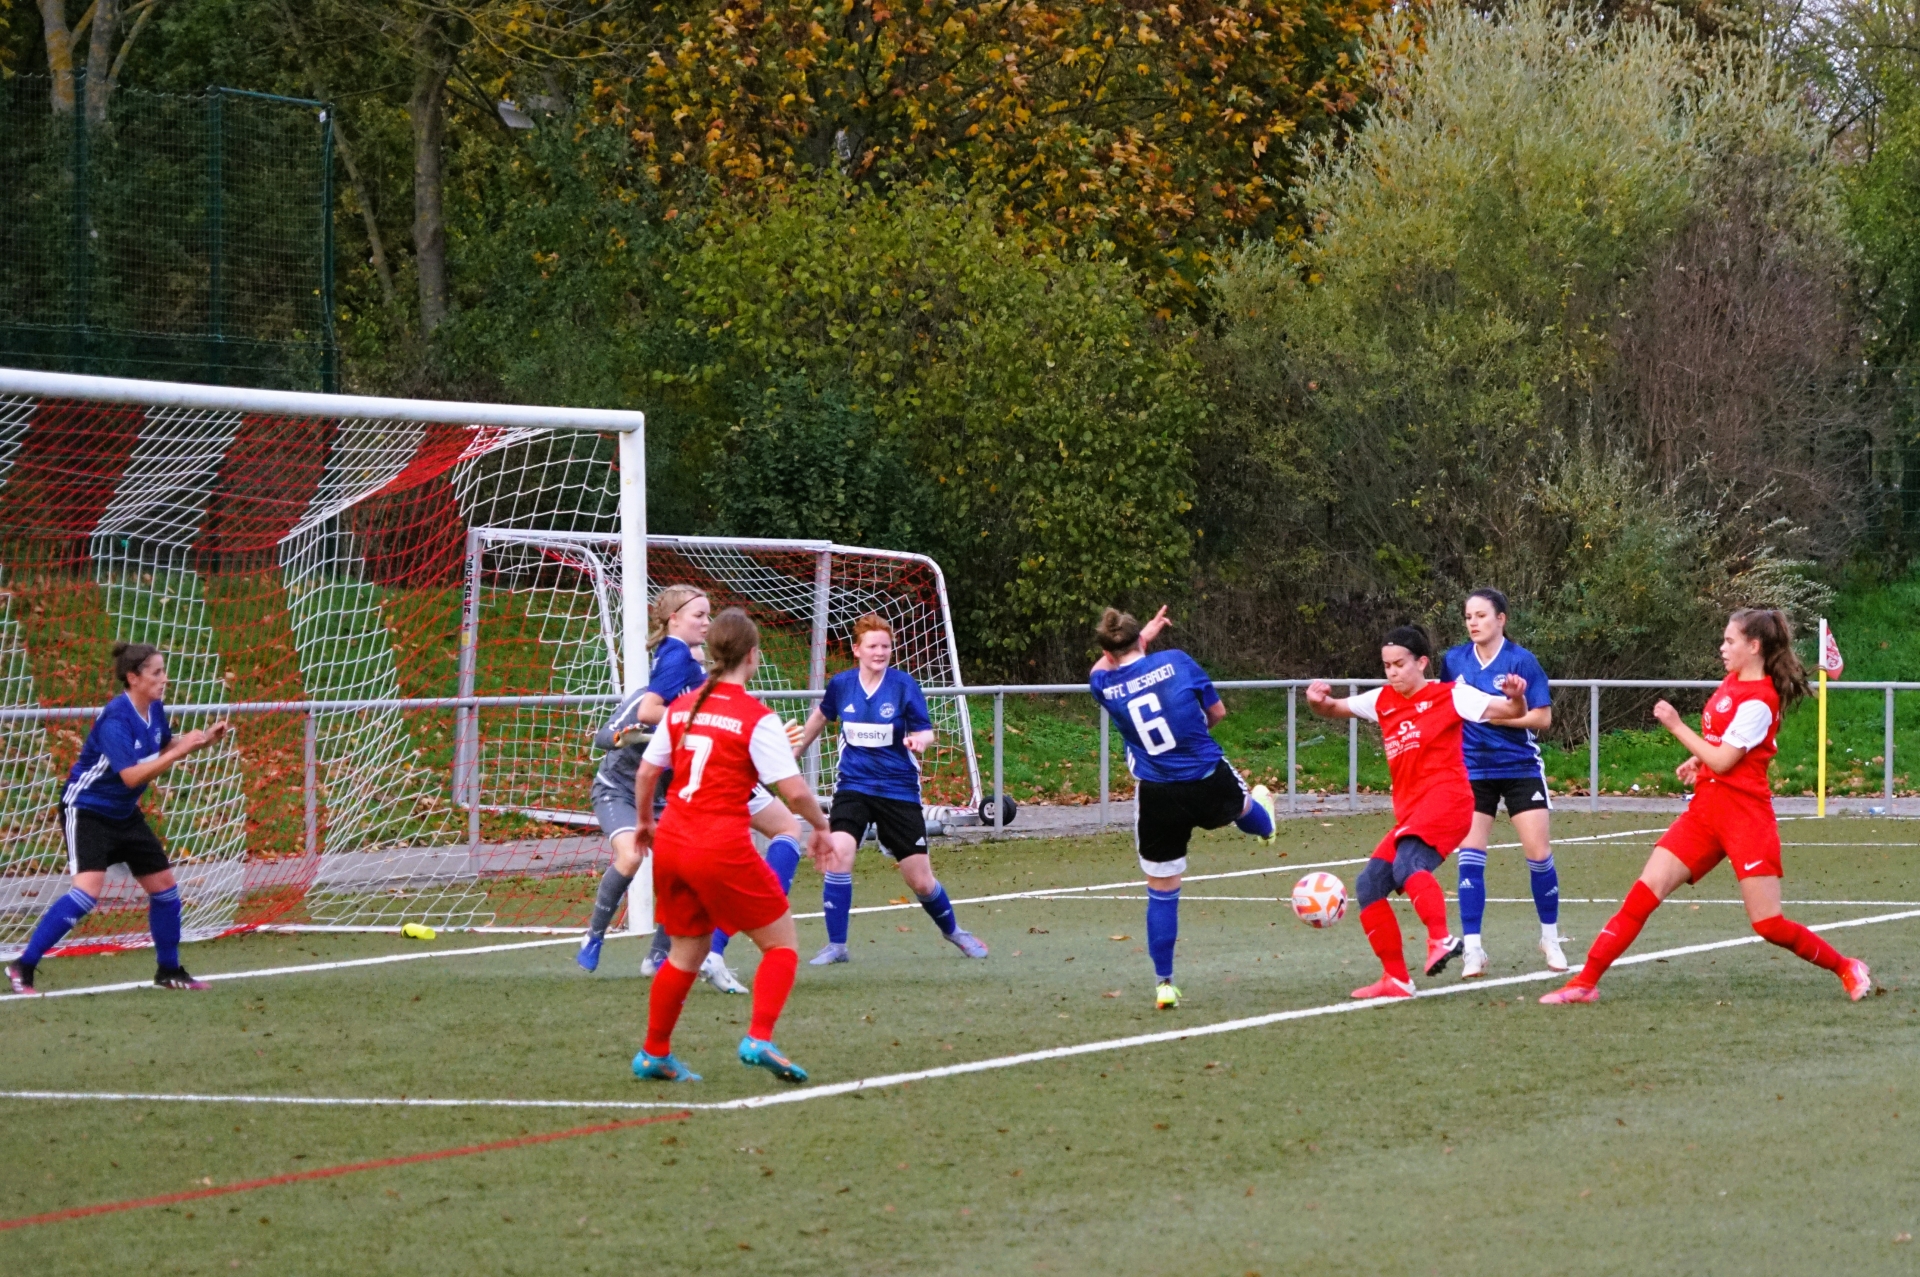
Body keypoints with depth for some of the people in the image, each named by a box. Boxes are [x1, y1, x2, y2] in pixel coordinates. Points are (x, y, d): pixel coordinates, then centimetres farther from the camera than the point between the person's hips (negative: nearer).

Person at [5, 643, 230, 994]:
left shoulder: (154, 709, -1)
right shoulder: (116, 719, -26)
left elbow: (164, 748, 18)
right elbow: (132, 775, -32)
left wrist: (201, 739, 1)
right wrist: (180, 751, -31)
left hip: (124, 814, 9)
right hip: (86, 810, -9)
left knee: (164, 885, 9)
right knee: (88, 890, -23)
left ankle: (169, 971, 26)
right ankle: (23, 968, -17)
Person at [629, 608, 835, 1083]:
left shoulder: (681, 707, 8)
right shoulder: (757, 718, -9)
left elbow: (647, 772, 14)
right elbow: (795, 790, -12)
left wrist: (644, 821, 31)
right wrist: (821, 827, 6)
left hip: (671, 843, 6)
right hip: (722, 847, -6)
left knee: (687, 952, 22)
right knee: (782, 942, 7)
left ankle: (653, 1054, 27)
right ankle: (758, 1039, -10)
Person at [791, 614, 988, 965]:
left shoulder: (903, 684, -9)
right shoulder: (841, 684, -2)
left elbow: (925, 731, -9)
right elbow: (822, 715, 20)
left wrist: (920, 741, -33)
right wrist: (796, 751, 30)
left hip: (898, 789, -1)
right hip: (853, 787, 1)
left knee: (921, 881, 2)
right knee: (839, 855, -24)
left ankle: (952, 930, 33)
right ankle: (836, 945, -11)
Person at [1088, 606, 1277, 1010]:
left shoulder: (1104, 686, -6)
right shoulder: (1176, 661, -9)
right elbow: (1217, 711, 3)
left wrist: (1144, 634, 30)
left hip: (1159, 800, -1)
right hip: (1211, 784, 1)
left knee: (1161, 893, 13)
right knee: (1242, 806, 39)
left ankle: (1164, 983, 16)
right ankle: (1264, 824, 75)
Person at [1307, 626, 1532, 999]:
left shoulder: (1449, 695, 1)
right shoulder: (1383, 701, 18)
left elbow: (1509, 712, -1)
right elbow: (1335, 709, 26)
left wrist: (1516, 698, -24)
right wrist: (1318, 701, 3)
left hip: (1445, 799, -8)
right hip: (1409, 812, 8)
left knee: (1408, 864, -34)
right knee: (1369, 885, 4)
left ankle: (1441, 940, -46)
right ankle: (1396, 979, 8)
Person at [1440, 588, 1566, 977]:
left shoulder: (1521, 661, -8)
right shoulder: (1454, 661, 3)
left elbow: (1543, 717, -10)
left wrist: (1496, 715, -19)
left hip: (1521, 768, -2)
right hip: (1473, 771, 2)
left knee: (1539, 853, -1)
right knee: (1469, 855, -8)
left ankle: (1551, 938, 19)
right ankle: (1472, 947, -4)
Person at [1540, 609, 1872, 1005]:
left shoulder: (1759, 701, -16)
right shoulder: (1731, 683, 10)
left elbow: (1722, 761, -18)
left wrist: (1676, 726, -12)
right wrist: (1697, 760, 10)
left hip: (1745, 816, -8)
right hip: (1705, 810, 8)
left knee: (1769, 925, -6)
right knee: (1643, 894, -5)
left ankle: (1847, 968, 16)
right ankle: (1585, 983, -6)